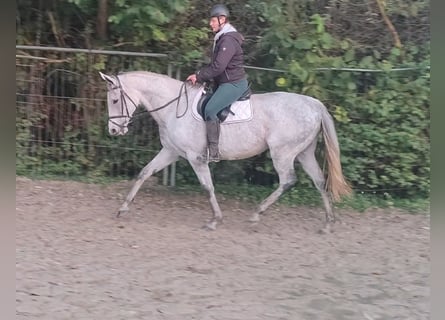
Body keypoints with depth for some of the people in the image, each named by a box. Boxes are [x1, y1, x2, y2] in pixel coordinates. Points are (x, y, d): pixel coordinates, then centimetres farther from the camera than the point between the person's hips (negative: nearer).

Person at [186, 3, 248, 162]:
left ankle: (213, 152, -24)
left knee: (210, 109, -24)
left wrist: (199, 76, -16)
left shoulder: (229, 40, -18)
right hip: (225, 82, 11)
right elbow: (214, 65, 20)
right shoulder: (221, 38, 16)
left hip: (234, 83, -11)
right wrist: (199, 74, 5)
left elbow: (218, 66, -24)